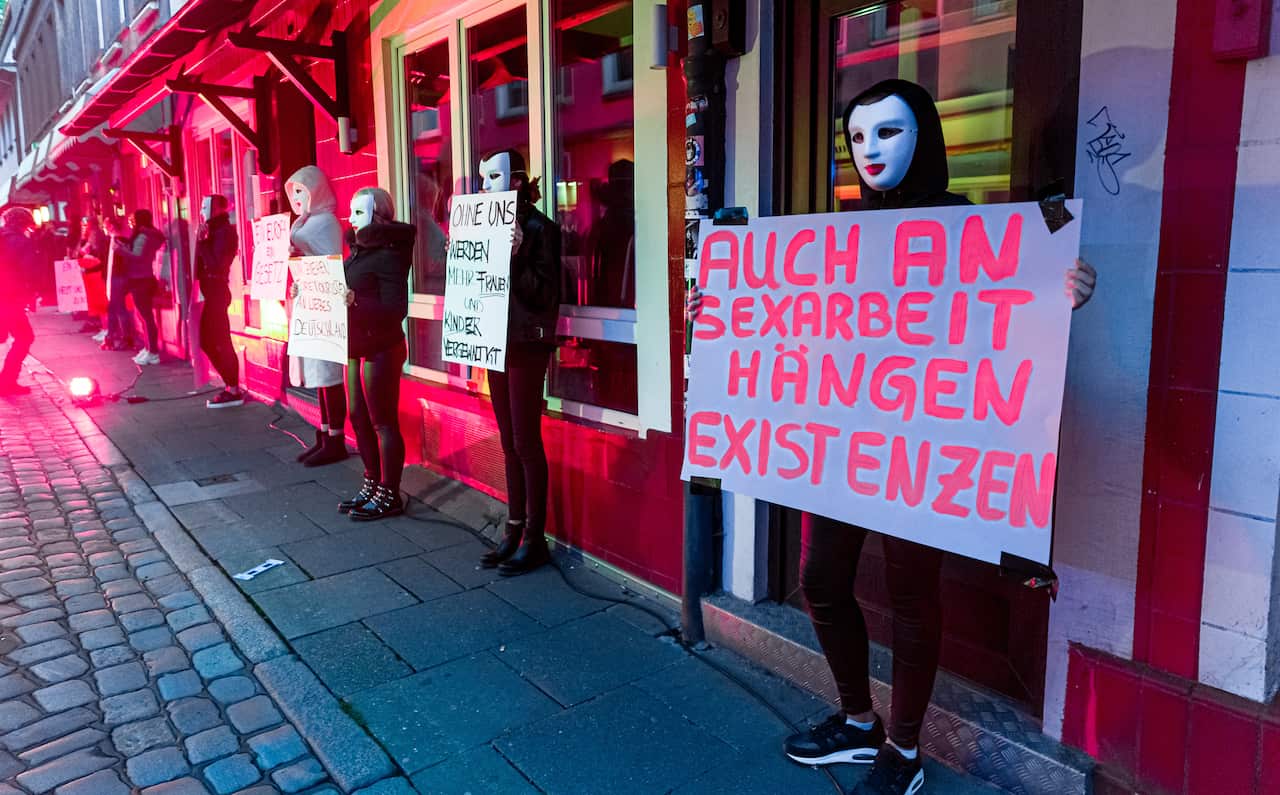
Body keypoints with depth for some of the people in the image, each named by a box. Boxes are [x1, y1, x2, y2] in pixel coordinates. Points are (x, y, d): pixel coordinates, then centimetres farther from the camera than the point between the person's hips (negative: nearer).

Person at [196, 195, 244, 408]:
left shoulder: (224, 232, -13)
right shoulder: (215, 231, 16)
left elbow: (215, 263, -21)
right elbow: (207, 263, 14)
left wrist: (202, 241, -16)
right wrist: (203, 241, 3)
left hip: (218, 292, -10)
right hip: (212, 291, 10)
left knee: (221, 342, -7)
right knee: (207, 341, 13)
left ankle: (233, 391, -2)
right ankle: (230, 384, 19)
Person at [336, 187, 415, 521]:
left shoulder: (389, 254, -15)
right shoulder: (359, 249, 12)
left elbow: (396, 309, -22)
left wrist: (355, 302, -32)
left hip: (380, 348, -9)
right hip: (357, 345, 9)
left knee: (383, 421, -2)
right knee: (359, 416, 14)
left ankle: (389, 495, 8)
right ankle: (372, 484, 27)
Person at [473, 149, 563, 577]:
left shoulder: (537, 227, -10)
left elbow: (545, 293, -15)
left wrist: (516, 256, -25)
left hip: (526, 344, -8)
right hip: (497, 342, 8)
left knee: (526, 443, -3)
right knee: (509, 443, 11)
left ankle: (535, 540, 6)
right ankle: (514, 531, 20)